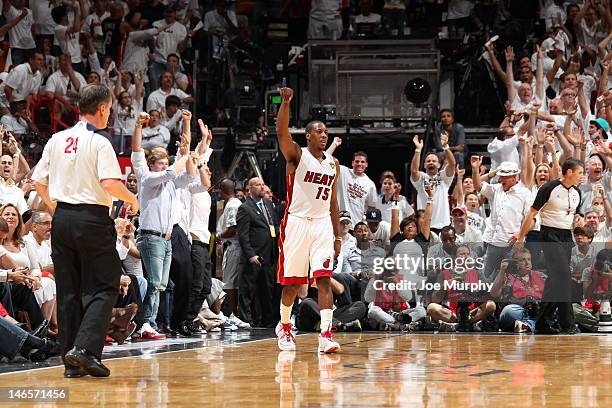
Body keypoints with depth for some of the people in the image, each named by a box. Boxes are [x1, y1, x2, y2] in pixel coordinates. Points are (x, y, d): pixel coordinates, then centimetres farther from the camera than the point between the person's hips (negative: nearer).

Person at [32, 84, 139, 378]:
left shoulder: (57, 140, 8)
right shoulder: (99, 142, -10)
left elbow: (38, 181, 10)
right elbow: (110, 183, -20)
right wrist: (132, 199, -2)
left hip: (62, 219, 6)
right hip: (92, 219, -6)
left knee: (68, 290, 9)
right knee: (103, 287, 2)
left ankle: (72, 362, 10)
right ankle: (85, 349, -15)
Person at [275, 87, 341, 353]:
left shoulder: (333, 164, 12)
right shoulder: (297, 155, -3)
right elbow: (282, 133, -23)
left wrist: (337, 236, 13)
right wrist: (285, 102, -37)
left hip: (323, 225, 3)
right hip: (297, 223, -3)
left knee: (324, 280, -10)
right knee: (292, 282, 6)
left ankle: (325, 336, -16)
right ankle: (284, 327, 29)